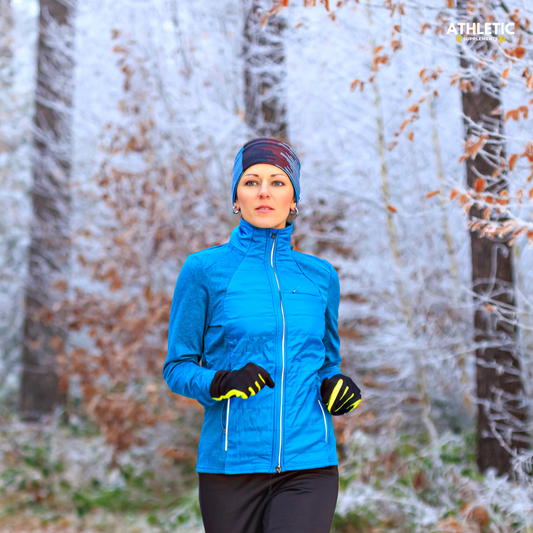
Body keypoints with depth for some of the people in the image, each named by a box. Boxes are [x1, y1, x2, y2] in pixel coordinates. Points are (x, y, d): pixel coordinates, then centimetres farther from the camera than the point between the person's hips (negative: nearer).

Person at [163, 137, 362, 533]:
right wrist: (221, 381, -18)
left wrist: (335, 384, -1)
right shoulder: (204, 270, 1)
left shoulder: (321, 276, 9)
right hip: (230, 464, -1)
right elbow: (178, 367, 2)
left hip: (308, 466, 1)